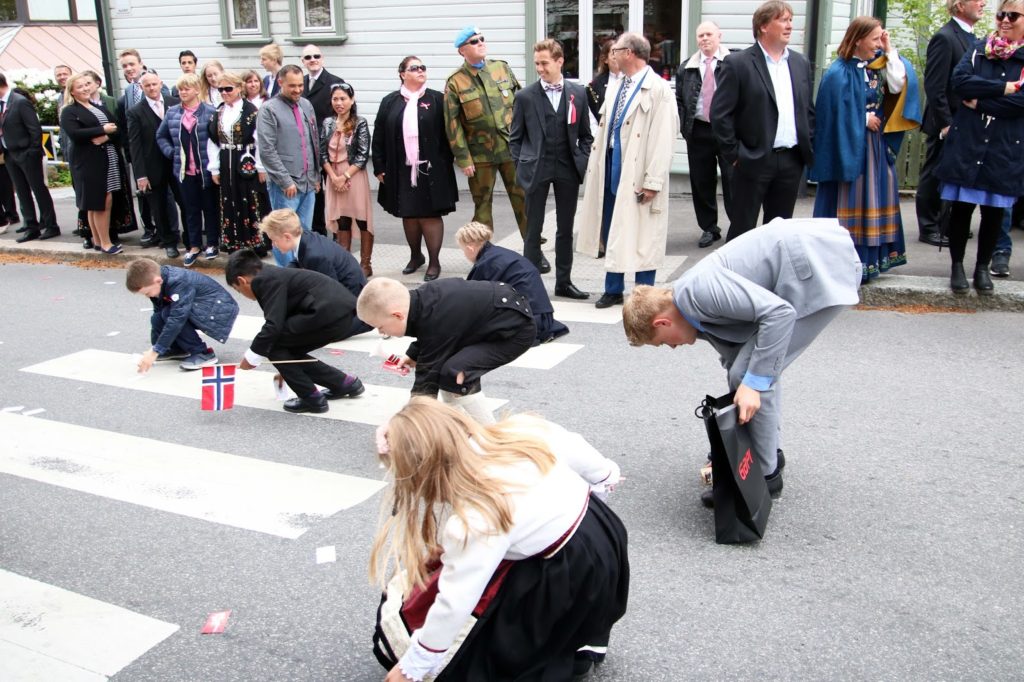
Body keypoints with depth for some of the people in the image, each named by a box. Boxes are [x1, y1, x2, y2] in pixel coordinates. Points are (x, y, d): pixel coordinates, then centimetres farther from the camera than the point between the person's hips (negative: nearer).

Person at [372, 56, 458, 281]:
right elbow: (379, 137, 7)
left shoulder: (436, 100, 2)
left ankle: (434, 262, 9)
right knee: (408, 214, 11)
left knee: (430, 214, -1)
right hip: (401, 170, 2)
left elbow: (446, 134, 1)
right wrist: (380, 167, 3)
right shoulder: (390, 102, 6)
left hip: (430, 169, -2)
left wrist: (446, 162, -5)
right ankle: (415, 256, 29)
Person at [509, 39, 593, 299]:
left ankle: (563, 281, 21)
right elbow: (515, 138, 3)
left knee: (565, 228, 10)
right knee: (533, 228, 2)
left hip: (568, 169, 2)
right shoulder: (525, 96, -1)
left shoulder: (578, 93, 5)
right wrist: (522, 167, -4)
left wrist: (582, 161, 0)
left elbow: (585, 134, 11)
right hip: (536, 170, -2)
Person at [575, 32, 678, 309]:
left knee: (641, 235, 1)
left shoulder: (658, 90, -12)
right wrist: (597, 166, 11)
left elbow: (663, 139, -16)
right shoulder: (616, 88, 12)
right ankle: (613, 289, 26)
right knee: (612, 232, 13)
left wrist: (653, 181, -19)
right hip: (612, 166, 7)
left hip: (637, 172, -7)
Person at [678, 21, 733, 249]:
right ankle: (709, 228, 21)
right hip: (698, 131, 4)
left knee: (733, 182, -1)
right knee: (701, 182, 8)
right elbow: (679, 100, 14)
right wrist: (684, 126, 3)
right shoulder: (686, 68, 10)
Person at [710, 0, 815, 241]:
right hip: (754, 161, -5)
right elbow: (720, 113, -10)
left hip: (791, 161, 6)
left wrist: (808, 148, 8)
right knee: (742, 228, 2)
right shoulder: (737, 63, -7)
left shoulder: (801, 63, 12)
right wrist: (734, 154, -12)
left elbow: (809, 110, 18)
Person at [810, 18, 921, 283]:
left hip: (877, 142, 7)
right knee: (851, 199, -3)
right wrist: (864, 119, -10)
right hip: (850, 144, -7)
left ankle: (872, 257, 16)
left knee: (876, 198, 9)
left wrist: (890, 51, -5)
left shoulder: (878, 65, 8)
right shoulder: (840, 72, -13)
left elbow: (897, 86, -6)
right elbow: (837, 111, -17)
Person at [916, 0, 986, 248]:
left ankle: (946, 225, 23)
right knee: (934, 176, 3)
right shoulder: (944, 38, -14)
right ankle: (928, 228, 12)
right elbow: (934, 86, -18)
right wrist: (945, 123, -19)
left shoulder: (971, 37, 12)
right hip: (945, 123, -8)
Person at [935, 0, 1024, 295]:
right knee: (961, 206, 3)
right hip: (967, 142, 1)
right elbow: (960, 81, -8)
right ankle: (957, 266, 16)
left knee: (994, 210, 6)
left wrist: (980, 102, -11)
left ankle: (982, 267, 20)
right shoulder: (980, 49, 8)